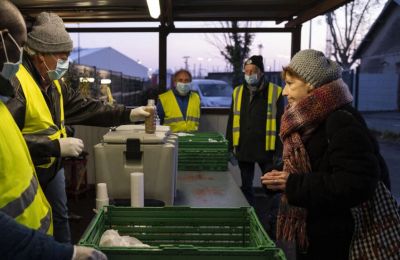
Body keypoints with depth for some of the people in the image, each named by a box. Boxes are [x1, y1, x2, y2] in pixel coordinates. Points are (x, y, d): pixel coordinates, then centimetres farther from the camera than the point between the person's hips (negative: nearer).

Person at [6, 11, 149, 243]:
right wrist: (56, 146, -32)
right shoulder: (14, 83, -27)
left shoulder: (54, 84, 6)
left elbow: (86, 107, 8)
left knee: (60, 217, 21)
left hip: (52, 167, 9)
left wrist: (128, 115, -1)